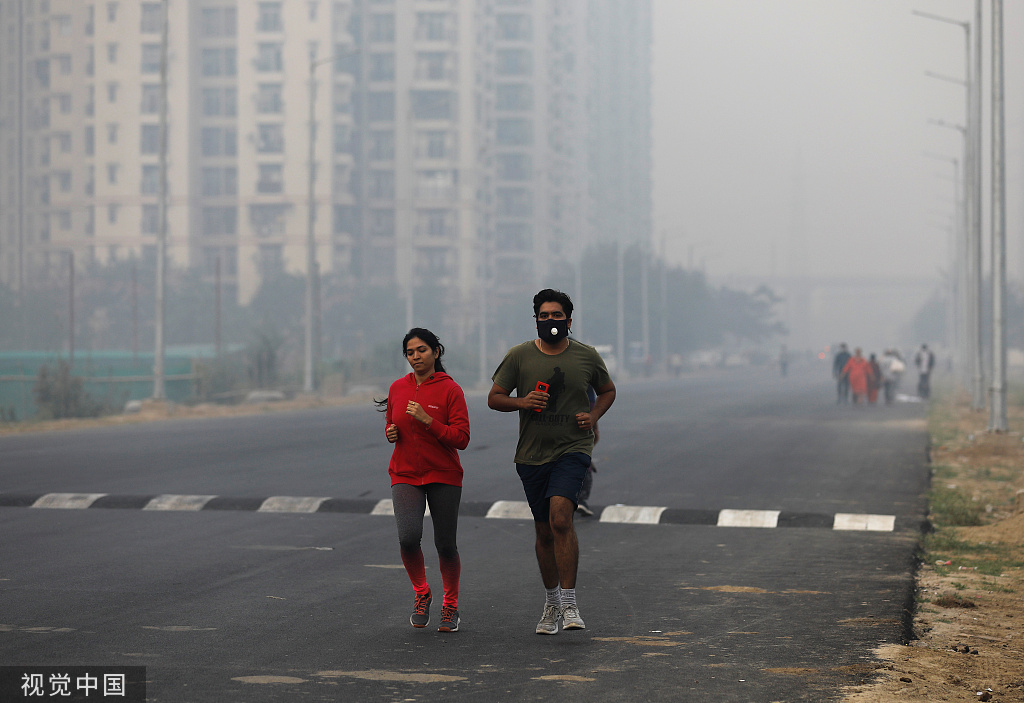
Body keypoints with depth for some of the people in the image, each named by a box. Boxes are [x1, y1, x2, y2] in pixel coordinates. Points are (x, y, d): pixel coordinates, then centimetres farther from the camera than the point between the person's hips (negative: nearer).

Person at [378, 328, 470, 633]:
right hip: (405, 476, 2)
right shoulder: (398, 388, 7)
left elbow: (461, 438, -11)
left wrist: (427, 420, -21)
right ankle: (421, 595, 7)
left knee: (446, 545, 2)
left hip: (443, 476, -2)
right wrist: (390, 433, -1)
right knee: (408, 537, -19)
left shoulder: (450, 390, -6)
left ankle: (450, 607, 25)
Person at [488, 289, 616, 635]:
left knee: (560, 518, -23)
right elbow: (494, 398, 5)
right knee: (544, 531, 11)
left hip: (573, 449, -2)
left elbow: (607, 390, 18)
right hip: (531, 454, 2)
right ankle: (551, 604, 29)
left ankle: (569, 605, -19)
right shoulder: (519, 356, 0)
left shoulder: (587, 356, 2)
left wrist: (593, 416, -1)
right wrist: (521, 402, -15)